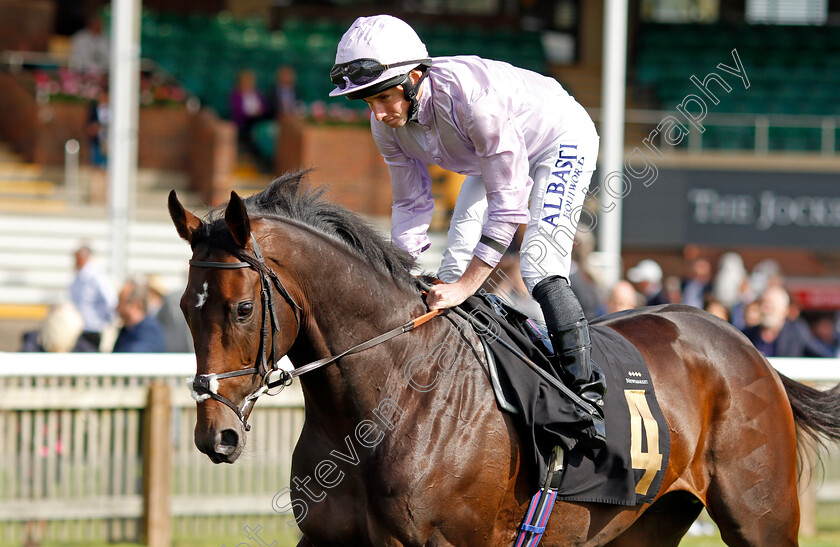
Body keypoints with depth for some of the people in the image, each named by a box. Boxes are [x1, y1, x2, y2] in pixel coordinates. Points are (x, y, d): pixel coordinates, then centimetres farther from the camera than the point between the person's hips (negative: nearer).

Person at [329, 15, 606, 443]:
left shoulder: (472, 98, -43)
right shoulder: (387, 124, -20)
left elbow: (509, 204, -40)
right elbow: (411, 205, -6)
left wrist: (466, 285, -43)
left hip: (561, 139, -7)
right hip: (489, 156, 8)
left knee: (538, 268, -22)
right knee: (451, 272, 1)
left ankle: (586, 390, -17)